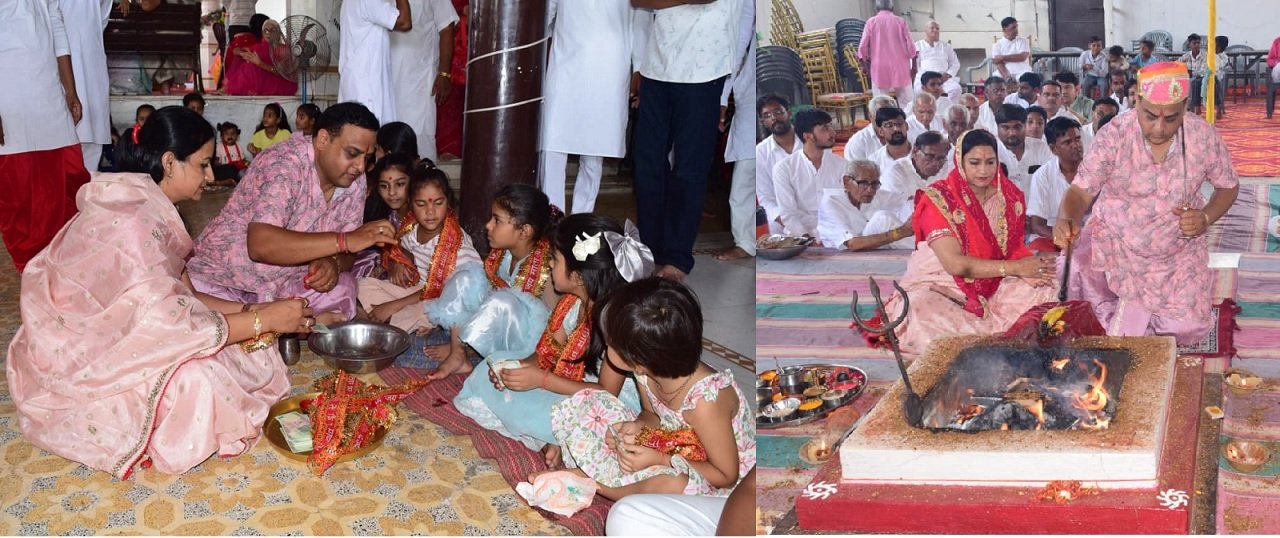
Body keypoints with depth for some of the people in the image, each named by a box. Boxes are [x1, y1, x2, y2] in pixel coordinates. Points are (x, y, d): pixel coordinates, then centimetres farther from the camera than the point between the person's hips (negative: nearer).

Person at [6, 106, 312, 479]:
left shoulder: (143, 207, 4)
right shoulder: (130, 222, -27)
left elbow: (174, 296, 7)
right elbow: (168, 324, -30)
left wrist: (249, 310, -4)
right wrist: (263, 320, -23)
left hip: (104, 339, 10)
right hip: (75, 363, -9)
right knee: (194, 377, -30)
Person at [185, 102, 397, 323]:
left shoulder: (354, 181, -1)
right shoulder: (286, 164, -23)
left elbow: (346, 254, 4)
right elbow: (260, 244, -36)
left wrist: (333, 263, -21)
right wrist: (345, 240, -37)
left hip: (283, 284, 6)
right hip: (219, 278, -5)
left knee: (344, 287, -19)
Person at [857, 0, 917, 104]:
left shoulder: (871, 22, 1)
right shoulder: (900, 21, 2)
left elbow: (863, 46, -1)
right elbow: (910, 46, 0)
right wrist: (914, 66, 9)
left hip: (879, 69, 0)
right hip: (900, 67, 0)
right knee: (906, 104, 5)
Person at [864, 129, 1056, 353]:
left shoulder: (1010, 196, 5)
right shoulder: (939, 199, -12)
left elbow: (1017, 250, 5)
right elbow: (955, 264, -20)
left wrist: (1032, 269, -20)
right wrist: (1014, 267, -18)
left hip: (993, 285, 5)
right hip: (940, 285, -5)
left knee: (1046, 291, -16)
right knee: (924, 310, -37)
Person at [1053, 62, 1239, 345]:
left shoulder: (1204, 136, -14)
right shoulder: (1114, 135, -21)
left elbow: (1228, 186, 3)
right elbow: (1081, 191, -22)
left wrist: (1206, 218, -17)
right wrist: (1066, 220, -45)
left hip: (1178, 255, 2)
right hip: (1116, 248, -2)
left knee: (1189, 329, -2)